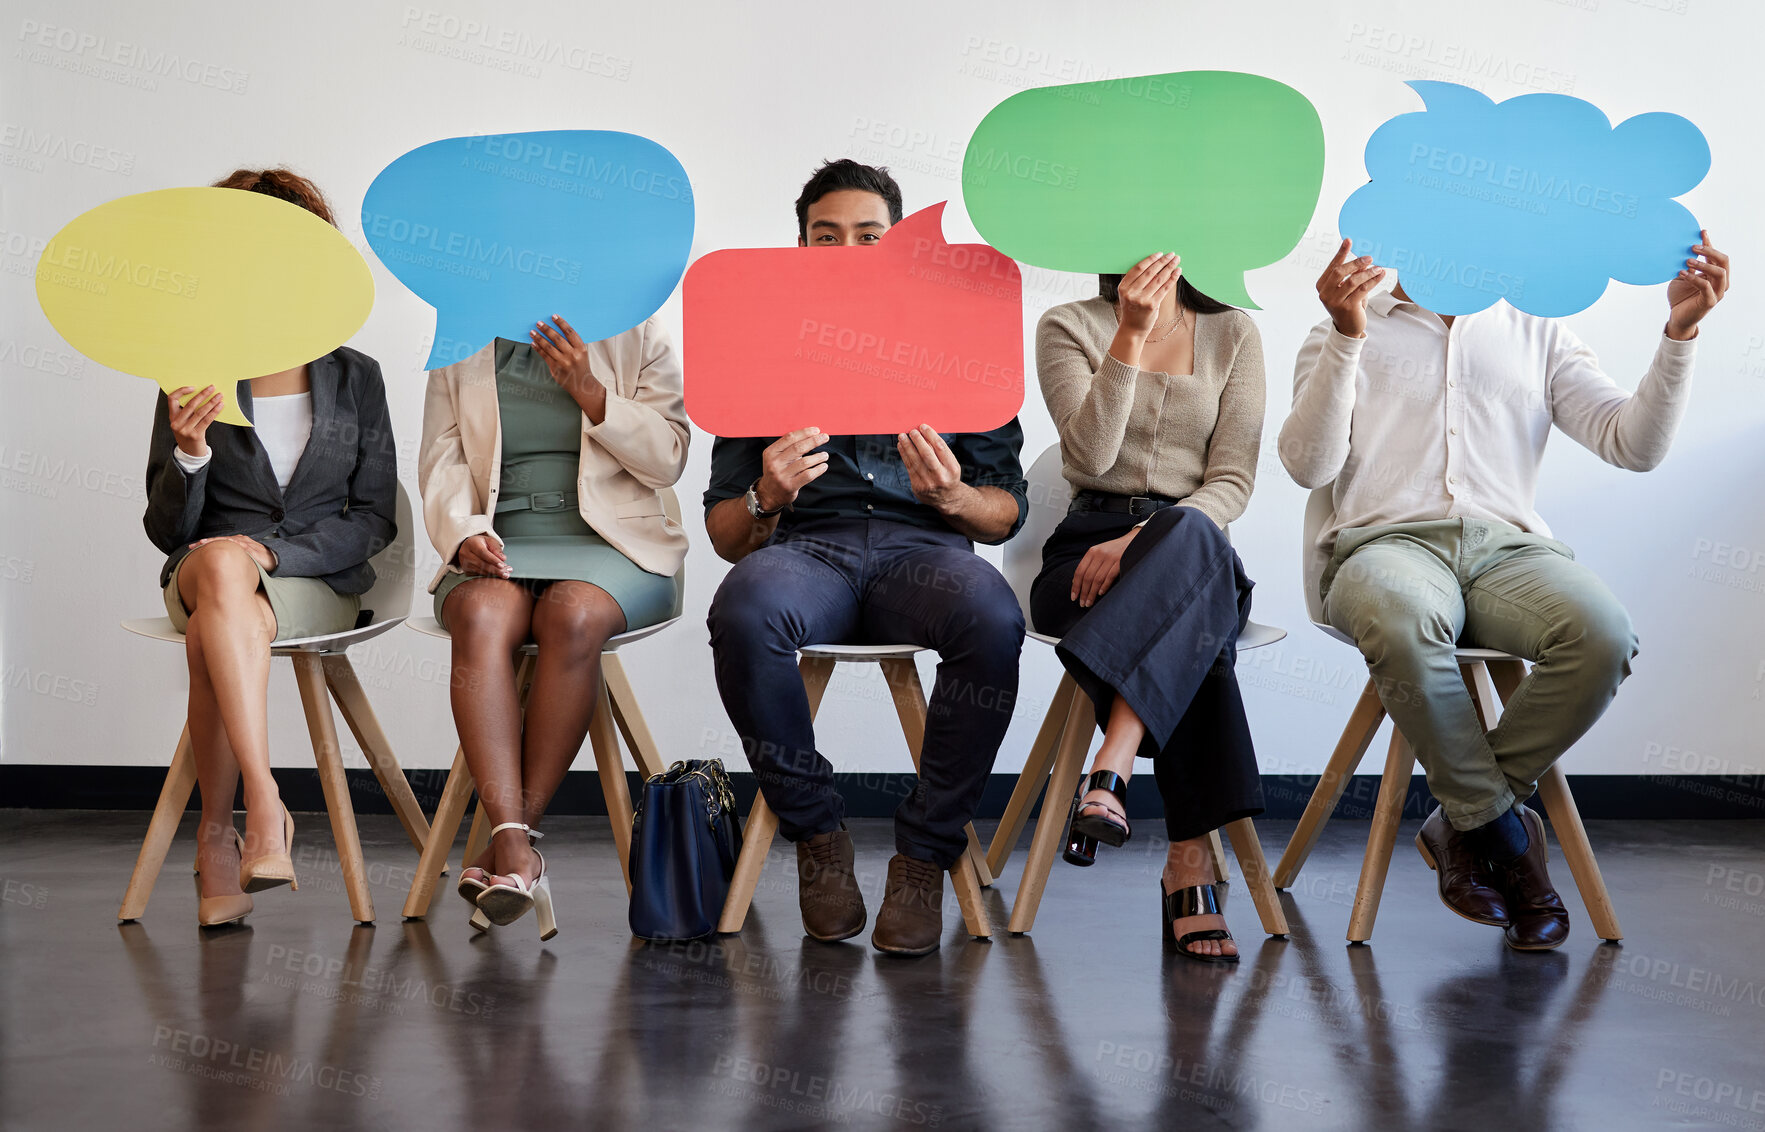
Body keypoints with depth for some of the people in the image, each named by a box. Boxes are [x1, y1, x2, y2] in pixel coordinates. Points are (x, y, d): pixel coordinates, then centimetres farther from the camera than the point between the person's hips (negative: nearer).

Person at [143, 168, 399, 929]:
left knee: (213, 631, -36)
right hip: (204, 574, 0)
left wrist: (272, 551, -13)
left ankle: (216, 835, -23)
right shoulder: (192, 385, 6)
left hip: (318, 583, 0)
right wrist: (189, 454, -19)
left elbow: (374, 519, 3)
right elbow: (168, 532, 2)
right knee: (223, 563, -39)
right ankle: (263, 809, -44)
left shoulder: (355, 379, 7)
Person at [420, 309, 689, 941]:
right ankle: (515, 849, -42)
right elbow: (443, 463, 8)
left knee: (574, 615, -37)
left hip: (611, 545, -1)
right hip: (497, 550, 1)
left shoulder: (637, 338, 12)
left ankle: (514, 837, -32)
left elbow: (668, 460, 3)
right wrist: (465, 530, -12)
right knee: (481, 616, -35)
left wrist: (588, 391, -8)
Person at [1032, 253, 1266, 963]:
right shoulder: (1067, 327, 8)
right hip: (1088, 546, -1)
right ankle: (1191, 865, -44)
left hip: (1197, 544, 1)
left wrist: (1142, 543, -16)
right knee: (1192, 633, -38)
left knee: (1189, 538, -40)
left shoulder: (1234, 334, 12)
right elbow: (1092, 455, -8)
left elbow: (1233, 480, 1)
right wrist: (1131, 336, -17)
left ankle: (1110, 772, -51)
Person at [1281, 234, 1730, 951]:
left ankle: (1463, 825, -13)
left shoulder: (1537, 336, 25)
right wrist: (1348, 336, -9)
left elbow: (1633, 444, 11)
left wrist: (1680, 330, -2)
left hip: (1509, 547, 2)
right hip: (1388, 541, -2)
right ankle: (1504, 836, -19)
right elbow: (1309, 466, 1)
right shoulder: (1343, 337, 19)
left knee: (1603, 635, -32)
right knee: (1401, 621, -40)